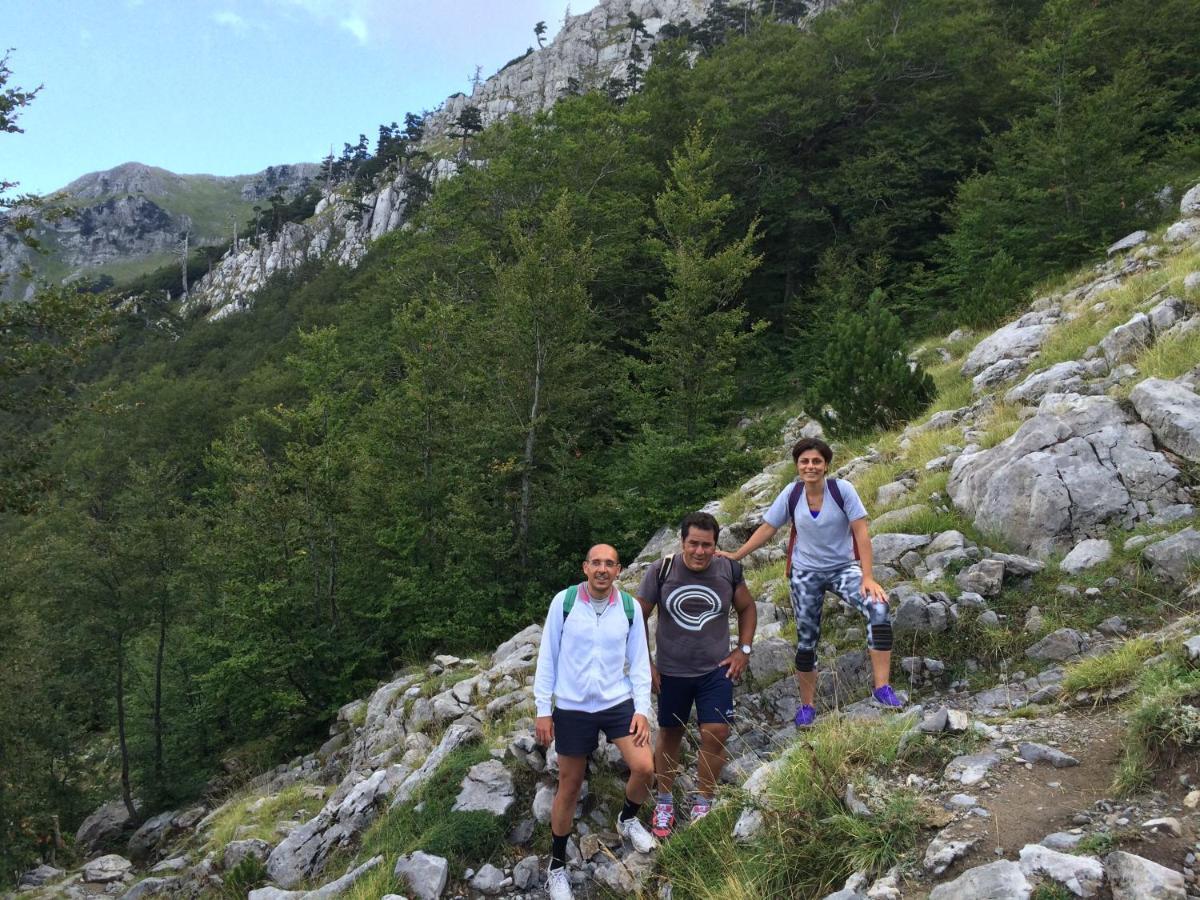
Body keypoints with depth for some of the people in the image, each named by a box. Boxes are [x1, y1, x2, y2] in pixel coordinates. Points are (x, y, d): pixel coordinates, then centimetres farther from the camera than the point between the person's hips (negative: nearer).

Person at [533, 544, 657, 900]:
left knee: (644, 767, -12)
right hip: (571, 708, -1)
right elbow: (547, 657, -4)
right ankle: (557, 864, 28)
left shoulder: (630, 607, -4)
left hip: (618, 702, 2)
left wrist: (642, 709, -6)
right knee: (569, 787, 7)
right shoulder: (563, 601, -9)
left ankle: (628, 820, 22)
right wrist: (543, 710, -4)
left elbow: (639, 661, 2)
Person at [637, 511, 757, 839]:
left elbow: (747, 608, 9)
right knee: (670, 735, 13)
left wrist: (743, 650, 0)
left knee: (716, 734, -6)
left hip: (716, 670, 1)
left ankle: (703, 804, 13)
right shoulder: (660, 572, -13)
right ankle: (664, 802, 30)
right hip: (671, 672, 0)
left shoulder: (729, 571, -8)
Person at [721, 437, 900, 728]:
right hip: (805, 573, 2)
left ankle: (882, 688, -22)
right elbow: (766, 529, 0)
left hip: (843, 568, -2)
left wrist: (867, 577, -22)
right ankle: (806, 707, 24)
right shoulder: (791, 494, -9)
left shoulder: (842, 489, -15)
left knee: (878, 608, -28)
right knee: (806, 640, 7)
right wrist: (734, 556, -2)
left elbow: (861, 534, -16)